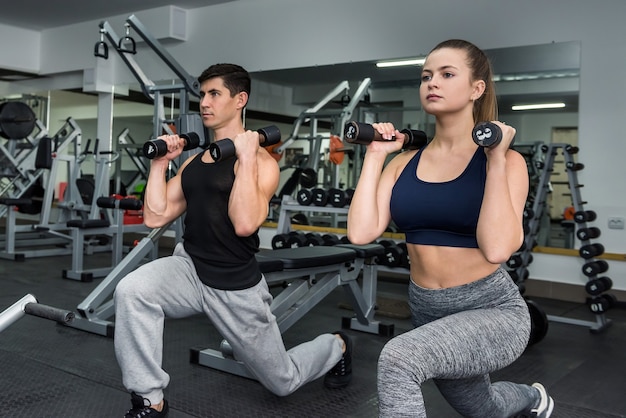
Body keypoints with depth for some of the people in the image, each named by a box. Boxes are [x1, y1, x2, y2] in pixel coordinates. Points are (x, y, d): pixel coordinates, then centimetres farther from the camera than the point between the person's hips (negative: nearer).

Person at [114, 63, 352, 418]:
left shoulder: (260, 161, -12)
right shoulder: (193, 161, 8)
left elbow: (245, 224, -29)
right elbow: (155, 217, 3)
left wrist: (246, 157, -26)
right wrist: (160, 163, 1)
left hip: (236, 286, -5)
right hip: (191, 269, 5)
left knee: (283, 381, 13)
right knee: (131, 290, -28)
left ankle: (336, 346, 46)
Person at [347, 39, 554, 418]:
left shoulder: (504, 160, -12)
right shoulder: (403, 163, 0)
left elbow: (497, 249, -26)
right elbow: (361, 232, -13)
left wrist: (496, 160, -23)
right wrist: (375, 156, -7)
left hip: (493, 311, -5)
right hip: (427, 311, 6)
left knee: (399, 359, -35)